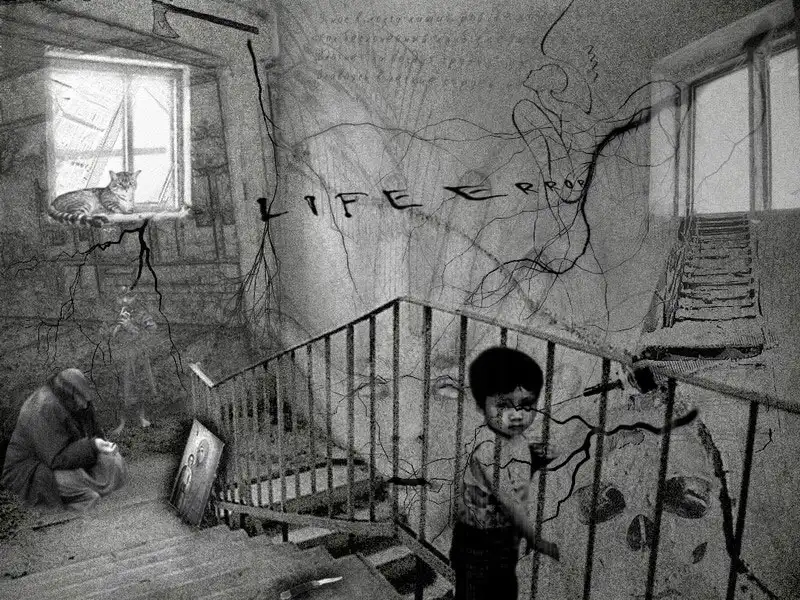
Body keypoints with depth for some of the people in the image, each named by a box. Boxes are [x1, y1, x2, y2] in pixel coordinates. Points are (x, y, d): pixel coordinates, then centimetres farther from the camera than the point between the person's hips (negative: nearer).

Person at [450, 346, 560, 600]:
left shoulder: (515, 437, -3)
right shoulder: (489, 447, -31)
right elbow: (508, 501, -26)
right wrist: (535, 540, -19)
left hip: (506, 536, 9)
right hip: (480, 541, -8)